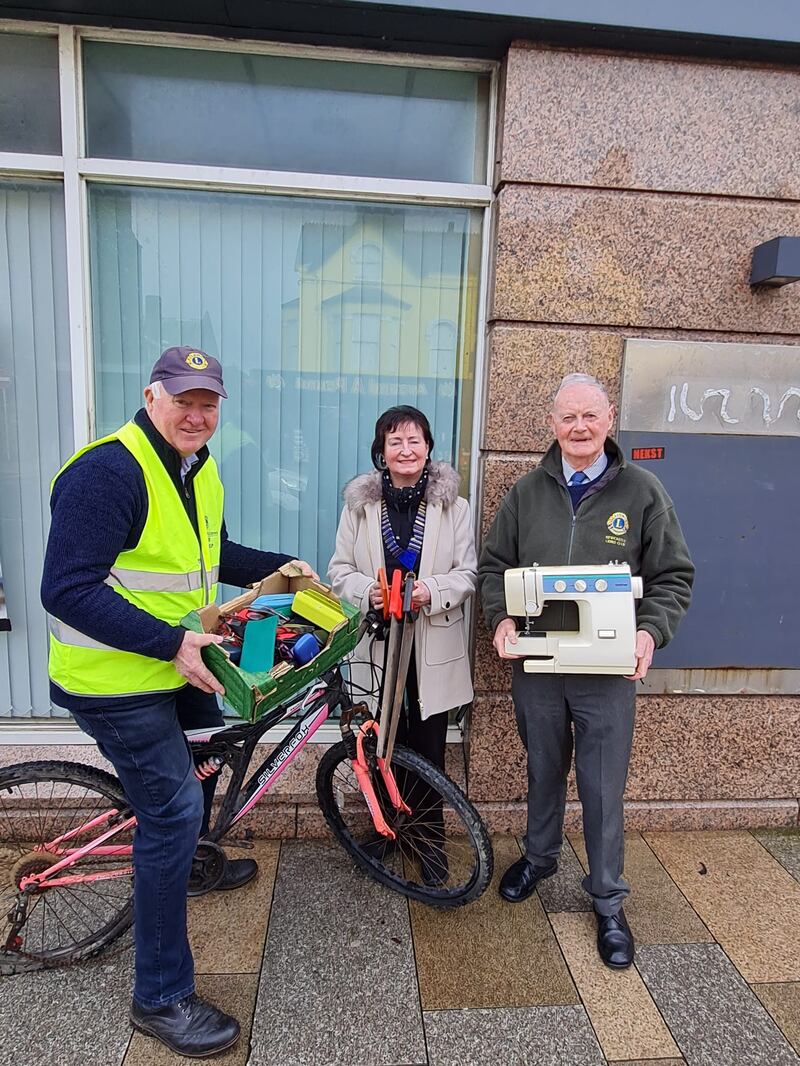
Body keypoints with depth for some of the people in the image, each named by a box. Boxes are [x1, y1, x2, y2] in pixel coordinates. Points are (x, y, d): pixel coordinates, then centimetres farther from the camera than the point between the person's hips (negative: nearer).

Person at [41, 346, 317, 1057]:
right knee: (173, 809, -6)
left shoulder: (200, 471, 6)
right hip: (114, 679, -9)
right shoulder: (107, 471, -24)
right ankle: (161, 998, 13)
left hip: (178, 662, 10)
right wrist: (172, 643, -33)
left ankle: (197, 862, 57)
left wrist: (279, 566, 7)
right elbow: (68, 591, -29)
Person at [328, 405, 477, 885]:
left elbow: (468, 574, 1)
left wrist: (432, 590, -19)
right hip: (377, 644, 1)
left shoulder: (454, 507, 0)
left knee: (428, 746, 6)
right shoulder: (360, 504, 3)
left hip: (433, 647, -1)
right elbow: (340, 571, 4)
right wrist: (367, 591, -16)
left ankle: (431, 836, 27)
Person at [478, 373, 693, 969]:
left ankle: (608, 902, 30)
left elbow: (674, 577, -1)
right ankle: (541, 857, 46)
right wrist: (501, 618, -8)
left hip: (609, 671, -2)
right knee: (544, 770, 20)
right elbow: (494, 564, 8)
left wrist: (651, 632, -16)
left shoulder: (642, 491, -3)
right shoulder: (527, 491, 3)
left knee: (604, 787, 7)